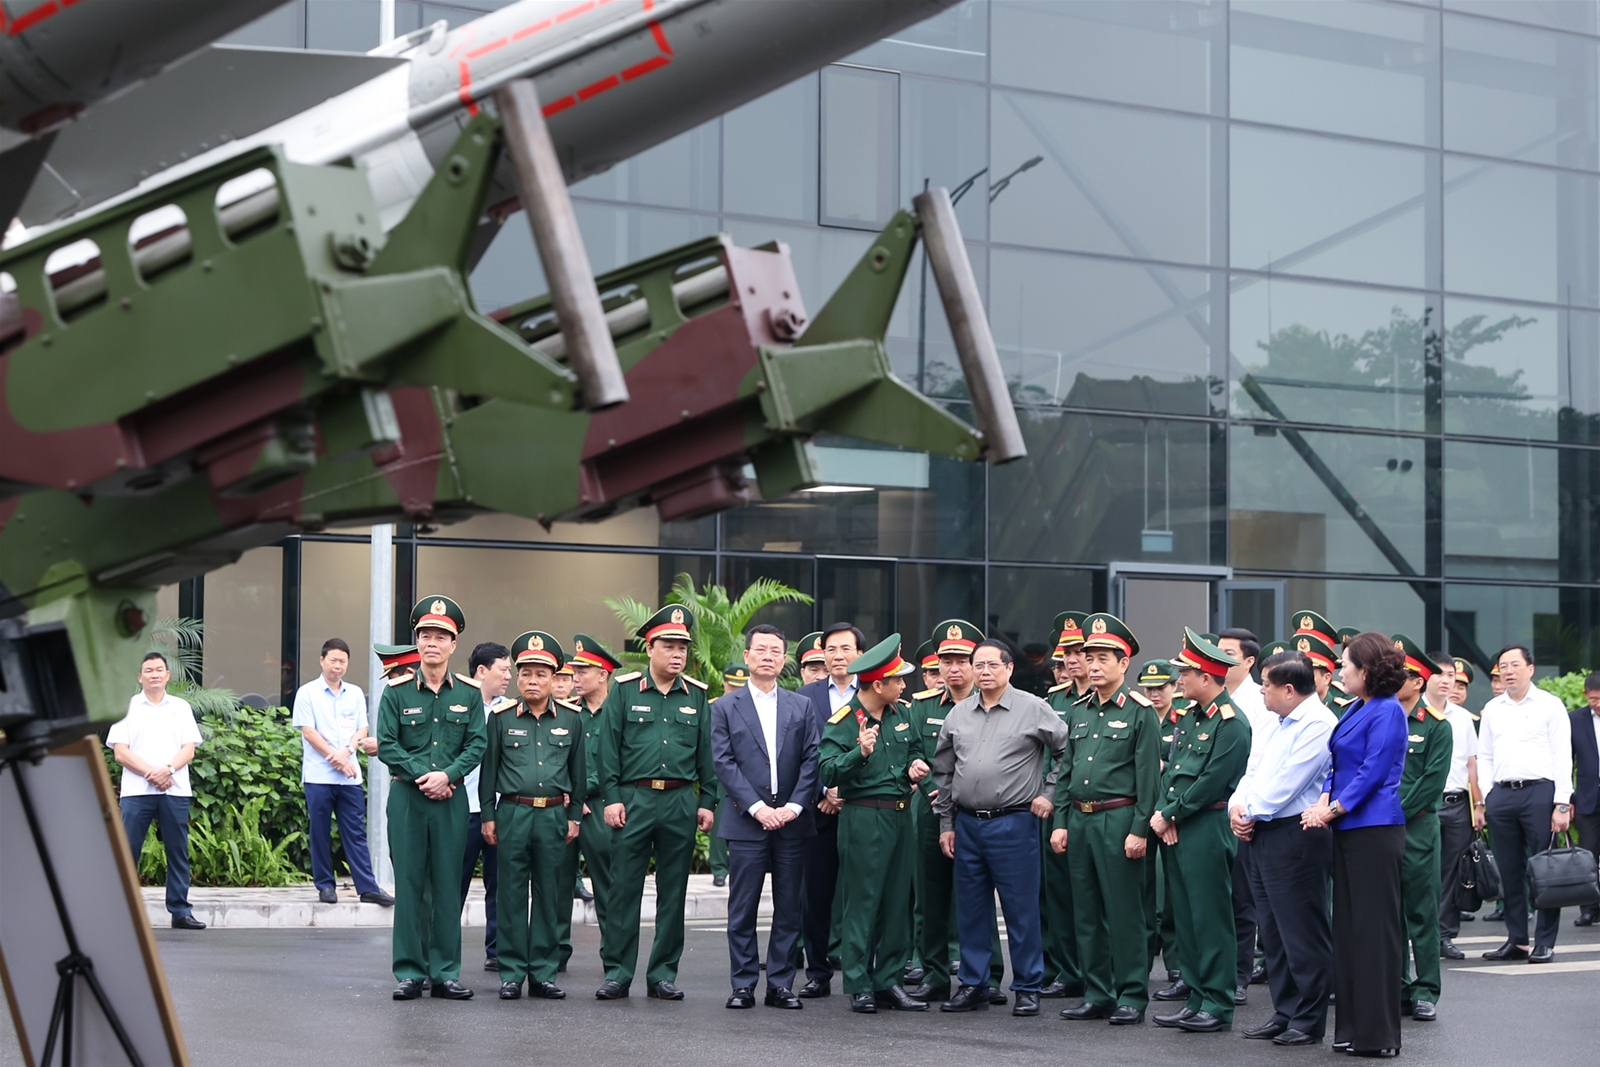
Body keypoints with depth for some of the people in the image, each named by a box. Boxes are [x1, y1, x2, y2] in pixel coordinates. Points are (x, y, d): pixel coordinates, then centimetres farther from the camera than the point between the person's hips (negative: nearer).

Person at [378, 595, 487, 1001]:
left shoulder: (469, 693, 5)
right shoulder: (397, 691, 2)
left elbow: (478, 744, 1)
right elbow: (386, 743, -2)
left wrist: (448, 775, -13)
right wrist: (419, 775, -13)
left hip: (451, 797, 1)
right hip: (406, 796, -1)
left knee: (448, 885, 3)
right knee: (409, 884, 1)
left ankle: (446, 972, 8)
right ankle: (410, 972, 5)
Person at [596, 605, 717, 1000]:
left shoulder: (697, 695, 9)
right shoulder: (624, 690, 2)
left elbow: (707, 753, 11)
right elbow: (609, 748, 1)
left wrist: (707, 802, 5)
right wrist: (612, 798, -6)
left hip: (681, 802, 2)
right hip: (634, 800, -2)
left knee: (673, 893, 6)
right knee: (624, 890, 0)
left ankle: (663, 975, 13)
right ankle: (617, 973, 6)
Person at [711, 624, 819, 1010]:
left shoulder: (801, 706, 12)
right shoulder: (725, 707, 5)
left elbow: (811, 760, 5)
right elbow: (723, 762, -3)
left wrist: (795, 806, -8)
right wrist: (757, 807, -12)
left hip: (791, 820, 2)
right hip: (746, 820, -2)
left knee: (789, 908, 3)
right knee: (742, 909, 0)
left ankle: (781, 984, 9)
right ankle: (743, 985, 5)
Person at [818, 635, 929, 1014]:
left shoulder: (903, 713, 10)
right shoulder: (842, 722, -10)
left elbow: (917, 749, 27)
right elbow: (829, 772, -19)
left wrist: (917, 765, 5)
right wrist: (860, 753, -34)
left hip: (901, 815, 7)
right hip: (863, 819, -7)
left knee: (897, 901, 8)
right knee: (861, 903, -4)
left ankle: (889, 981, 14)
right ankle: (859, 986, 2)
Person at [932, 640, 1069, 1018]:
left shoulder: (1033, 710, -3)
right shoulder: (959, 714, 10)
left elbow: (1069, 750, 1)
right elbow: (944, 770, 15)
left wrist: (1050, 793, -3)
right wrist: (946, 823, 12)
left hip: (1013, 823, -5)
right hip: (967, 823, 5)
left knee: (1021, 909, -1)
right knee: (971, 909, 10)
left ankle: (1027, 987, 7)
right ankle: (973, 985, 18)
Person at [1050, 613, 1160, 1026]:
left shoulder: (1140, 712, -6)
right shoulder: (1080, 711, 14)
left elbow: (1148, 776, -10)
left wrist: (1139, 830, -15)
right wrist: (1060, 822, 10)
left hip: (1118, 819, -7)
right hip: (1080, 820, 7)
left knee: (1125, 913, -3)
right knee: (1087, 912, 10)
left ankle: (1132, 996, 2)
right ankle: (1097, 994, 17)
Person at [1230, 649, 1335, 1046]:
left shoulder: (1318, 724, -14)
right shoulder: (1280, 724, 17)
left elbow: (1286, 783, -18)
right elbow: (1256, 772, 18)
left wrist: (1254, 813, -8)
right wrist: (1238, 805, 0)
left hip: (1297, 838, -10)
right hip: (1265, 836, 10)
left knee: (1303, 934, -3)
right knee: (1274, 931, 13)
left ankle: (1309, 1020, 3)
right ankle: (1284, 1013, 21)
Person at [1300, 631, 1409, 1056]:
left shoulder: (1388, 711, -10)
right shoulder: (1355, 710, 17)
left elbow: (1373, 772, -15)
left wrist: (1332, 810, -13)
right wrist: (1323, 802, 2)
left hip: (1374, 830, -9)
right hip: (1347, 830, 9)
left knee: (1374, 926, -6)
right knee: (1348, 925, 10)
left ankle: (1377, 1033, -2)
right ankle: (1352, 1026, 15)